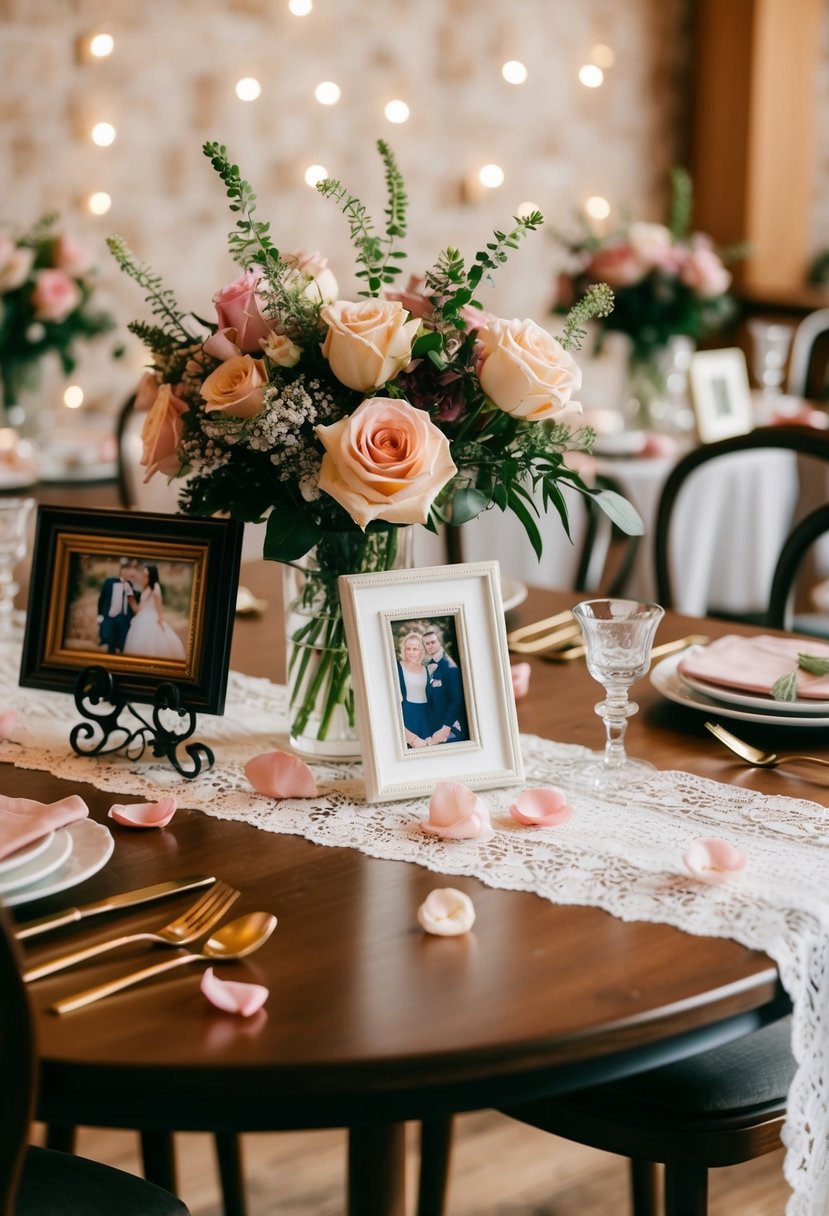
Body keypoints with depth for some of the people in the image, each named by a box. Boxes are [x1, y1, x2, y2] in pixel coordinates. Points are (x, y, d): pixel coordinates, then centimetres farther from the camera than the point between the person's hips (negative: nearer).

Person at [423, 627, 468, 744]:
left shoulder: (449, 667, -9)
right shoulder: (427, 667, 10)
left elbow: (457, 700, -13)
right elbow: (431, 701, 12)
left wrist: (446, 728, -18)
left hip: (451, 729, -6)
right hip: (435, 730, 6)